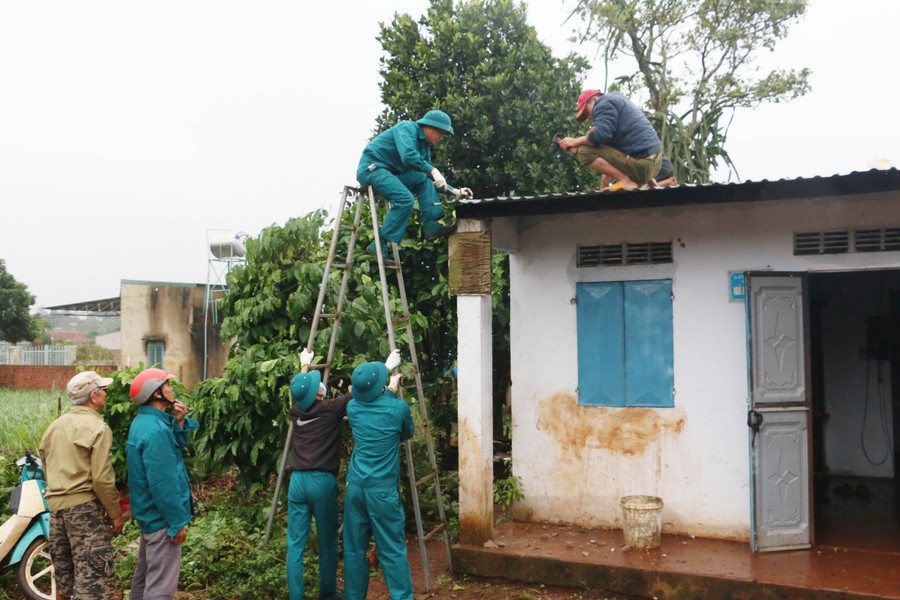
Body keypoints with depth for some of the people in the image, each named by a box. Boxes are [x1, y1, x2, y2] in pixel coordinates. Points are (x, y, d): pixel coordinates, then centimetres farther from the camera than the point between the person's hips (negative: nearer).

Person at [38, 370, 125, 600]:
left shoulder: (54, 427, 13)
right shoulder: (97, 428, -11)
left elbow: (47, 471, 18)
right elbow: (102, 479, -17)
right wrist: (115, 514, -9)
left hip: (55, 506, 8)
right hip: (86, 507, -8)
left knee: (63, 573, 20)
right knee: (93, 579, -5)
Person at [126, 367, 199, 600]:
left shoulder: (142, 422, 9)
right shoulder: (155, 430, -23)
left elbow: (178, 445, 17)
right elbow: (162, 483, -25)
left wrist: (179, 422, 0)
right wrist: (178, 523, -20)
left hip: (148, 514, 11)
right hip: (162, 519, -11)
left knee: (144, 574, 23)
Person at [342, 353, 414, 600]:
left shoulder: (353, 408, 2)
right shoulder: (398, 408, -7)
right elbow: (408, 434, 13)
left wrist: (390, 389, 36)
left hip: (355, 487, 4)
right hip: (383, 490, -3)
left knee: (354, 549, 11)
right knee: (393, 551, 0)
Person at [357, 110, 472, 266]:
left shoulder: (424, 147, 18)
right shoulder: (407, 128, -9)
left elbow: (434, 180, 21)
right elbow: (408, 156, -27)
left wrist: (455, 191, 11)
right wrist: (432, 170, -28)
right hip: (371, 168, -9)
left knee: (424, 180, 2)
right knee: (405, 199, -25)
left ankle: (431, 226, -10)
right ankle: (379, 246, -24)